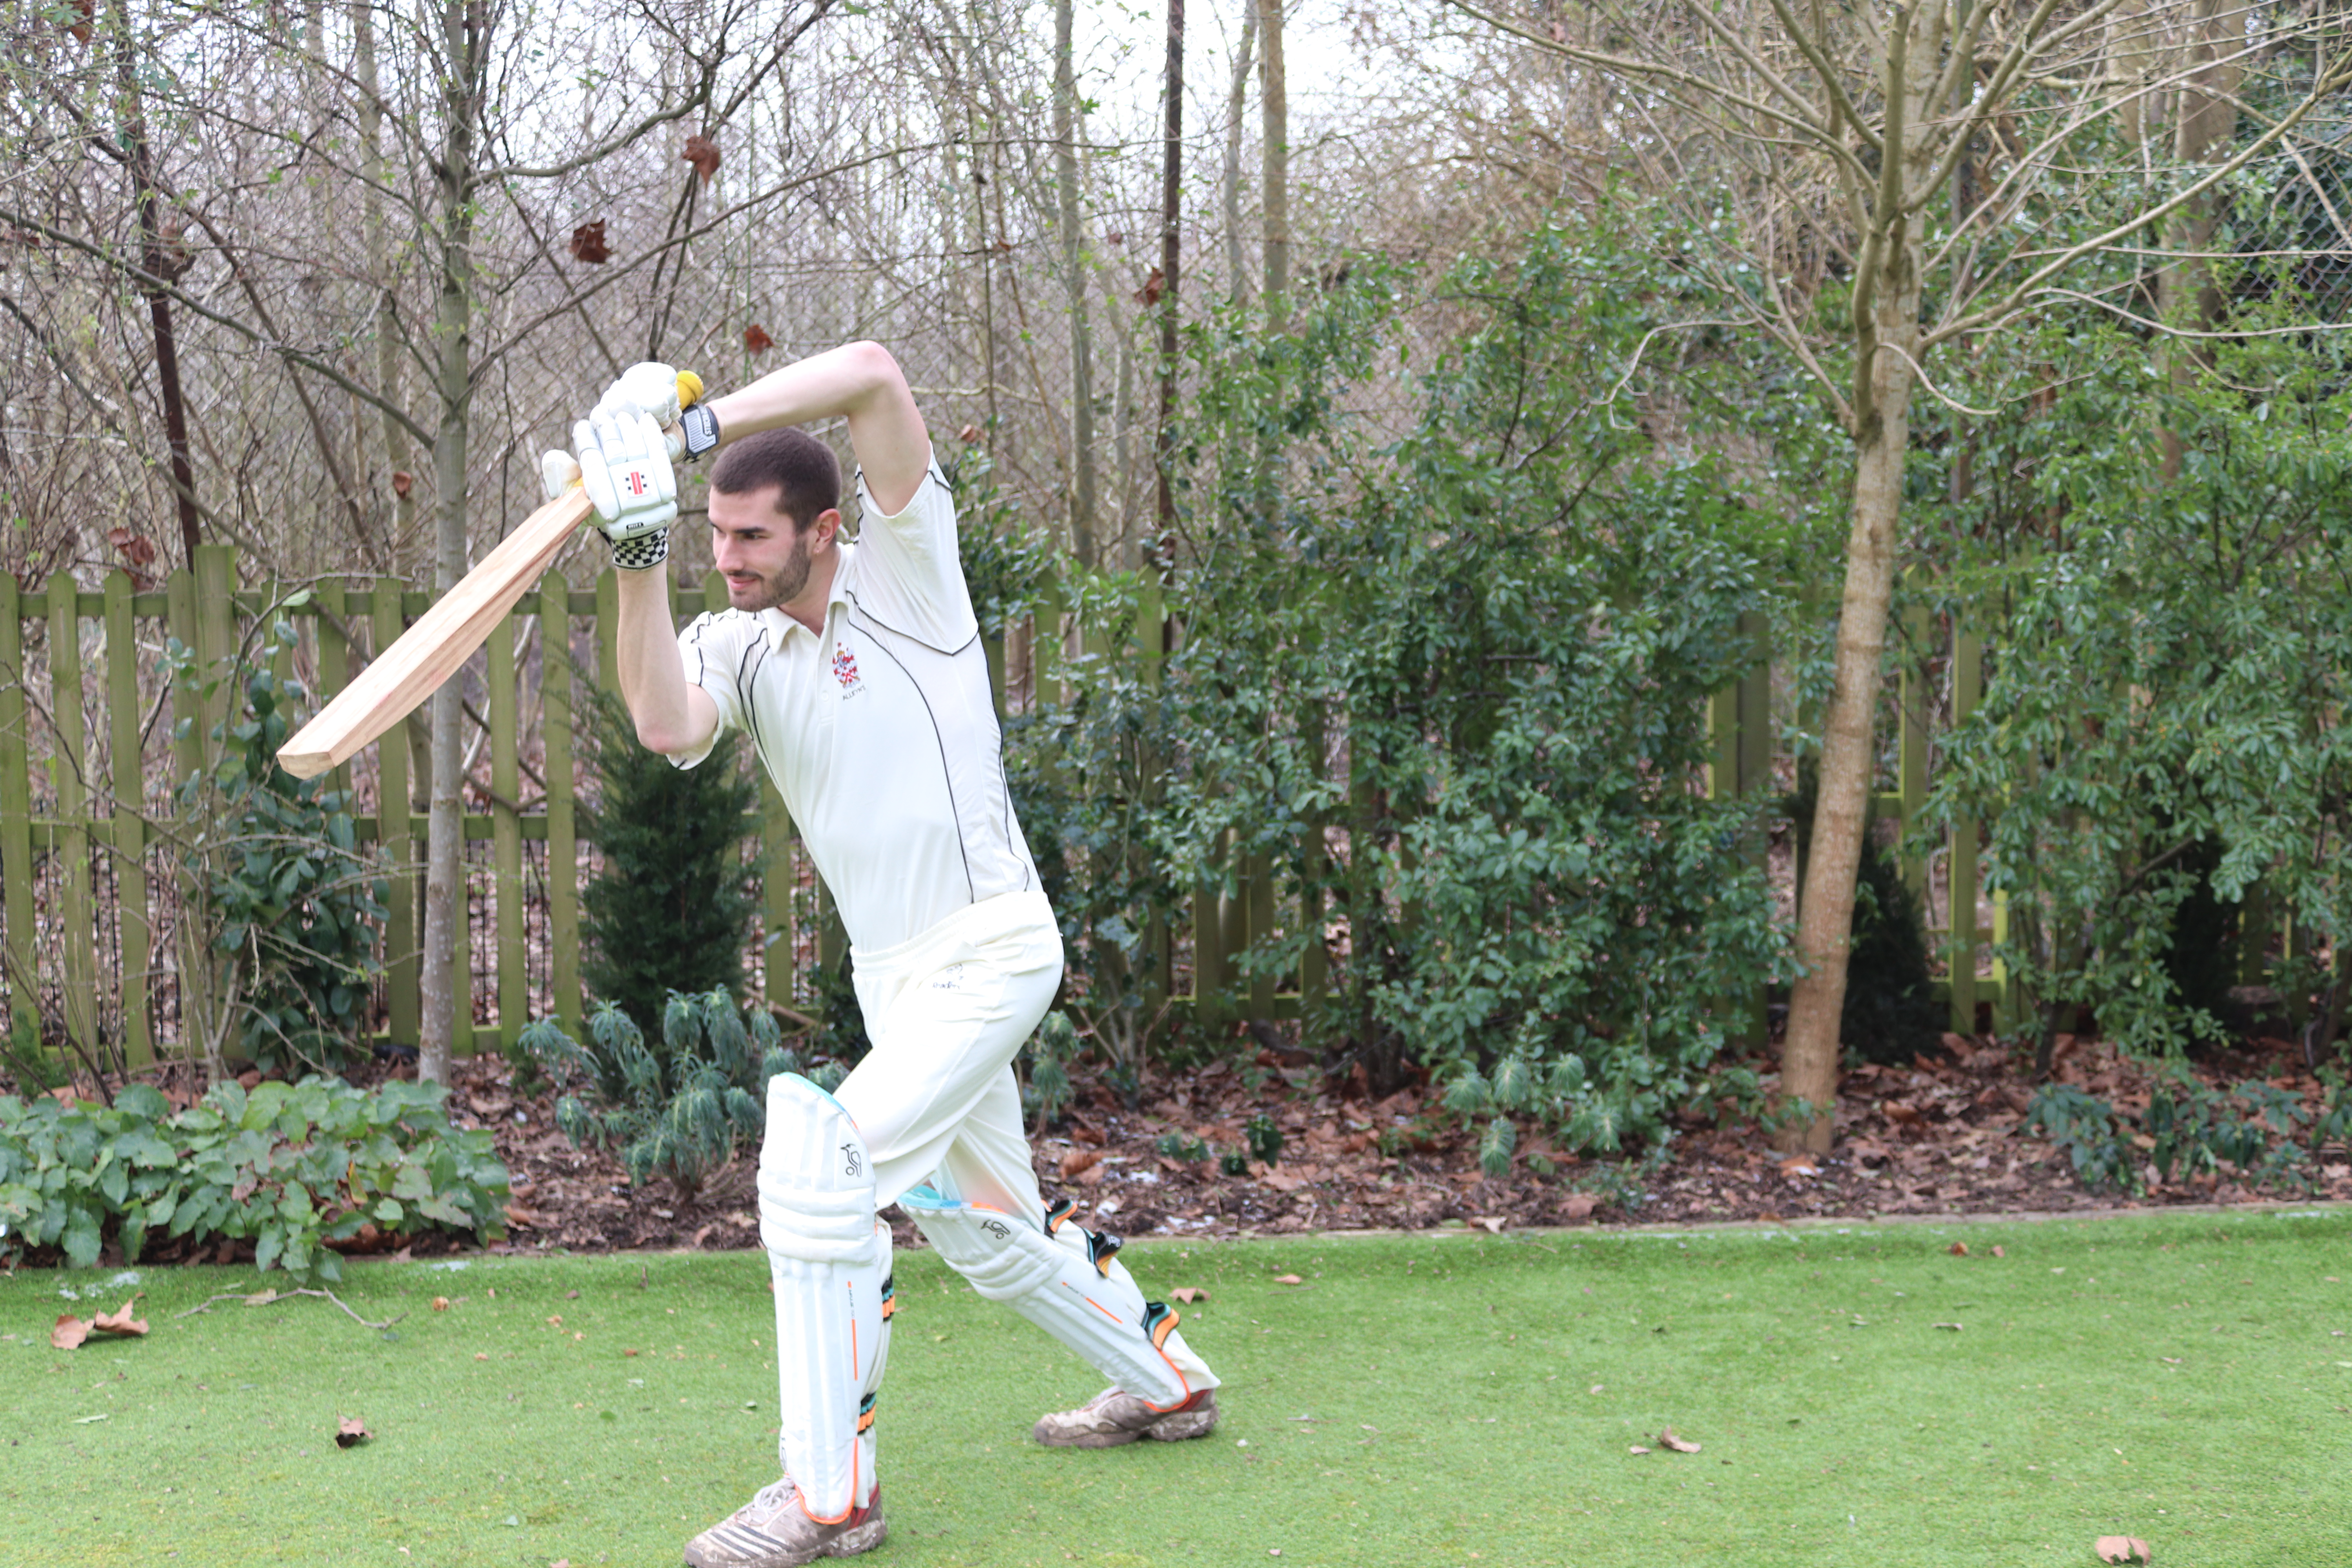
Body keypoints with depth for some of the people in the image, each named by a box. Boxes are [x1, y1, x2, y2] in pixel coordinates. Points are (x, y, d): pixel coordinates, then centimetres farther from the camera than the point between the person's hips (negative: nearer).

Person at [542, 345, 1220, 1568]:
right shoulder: (735, 644, 2)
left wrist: (692, 423, -30)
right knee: (984, 1231, 19)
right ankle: (1164, 1385, 42)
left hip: (991, 950, -8)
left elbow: (873, 372, -25)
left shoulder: (903, 565, -10)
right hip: (892, 974, 8)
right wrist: (642, 558, -28)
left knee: (820, 1165, -20)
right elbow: (666, 726, -22)